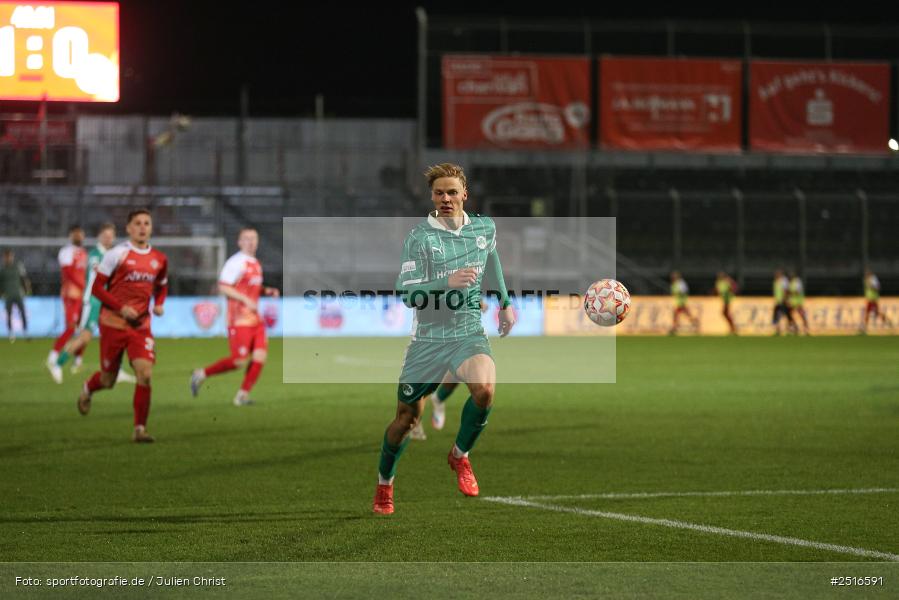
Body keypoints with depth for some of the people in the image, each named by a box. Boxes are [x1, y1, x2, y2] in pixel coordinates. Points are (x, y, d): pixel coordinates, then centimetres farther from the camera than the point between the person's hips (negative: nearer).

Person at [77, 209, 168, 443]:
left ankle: (140, 429, -8)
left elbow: (161, 287, 23)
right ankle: (87, 389, 46)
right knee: (108, 380, 8)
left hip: (141, 325, 3)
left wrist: (159, 305, 1)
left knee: (145, 373, -15)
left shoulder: (159, 259, 6)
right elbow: (97, 288, -7)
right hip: (113, 323, -3)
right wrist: (121, 308, -18)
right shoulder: (117, 254, -8)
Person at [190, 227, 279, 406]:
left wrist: (267, 291, 9)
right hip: (239, 321, -8)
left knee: (260, 356, -4)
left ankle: (242, 395, 4)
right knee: (239, 361, -9)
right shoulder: (236, 263, -12)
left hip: (255, 320, 8)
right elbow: (223, 287, -18)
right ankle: (202, 374, 8)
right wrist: (245, 300, -23)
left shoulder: (256, 264, 16)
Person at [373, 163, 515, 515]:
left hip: (469, 333, 2)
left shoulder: (484, 228, 4)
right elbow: (407, 294, -17)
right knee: (407, 417, 6)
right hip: (428, 339, -2)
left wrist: (505, 303, 33)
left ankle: (460, 455, -1)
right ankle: (384, 483, 33)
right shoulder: (419, 237, -9)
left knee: (485, 389, -28)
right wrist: (448, 282, -31)